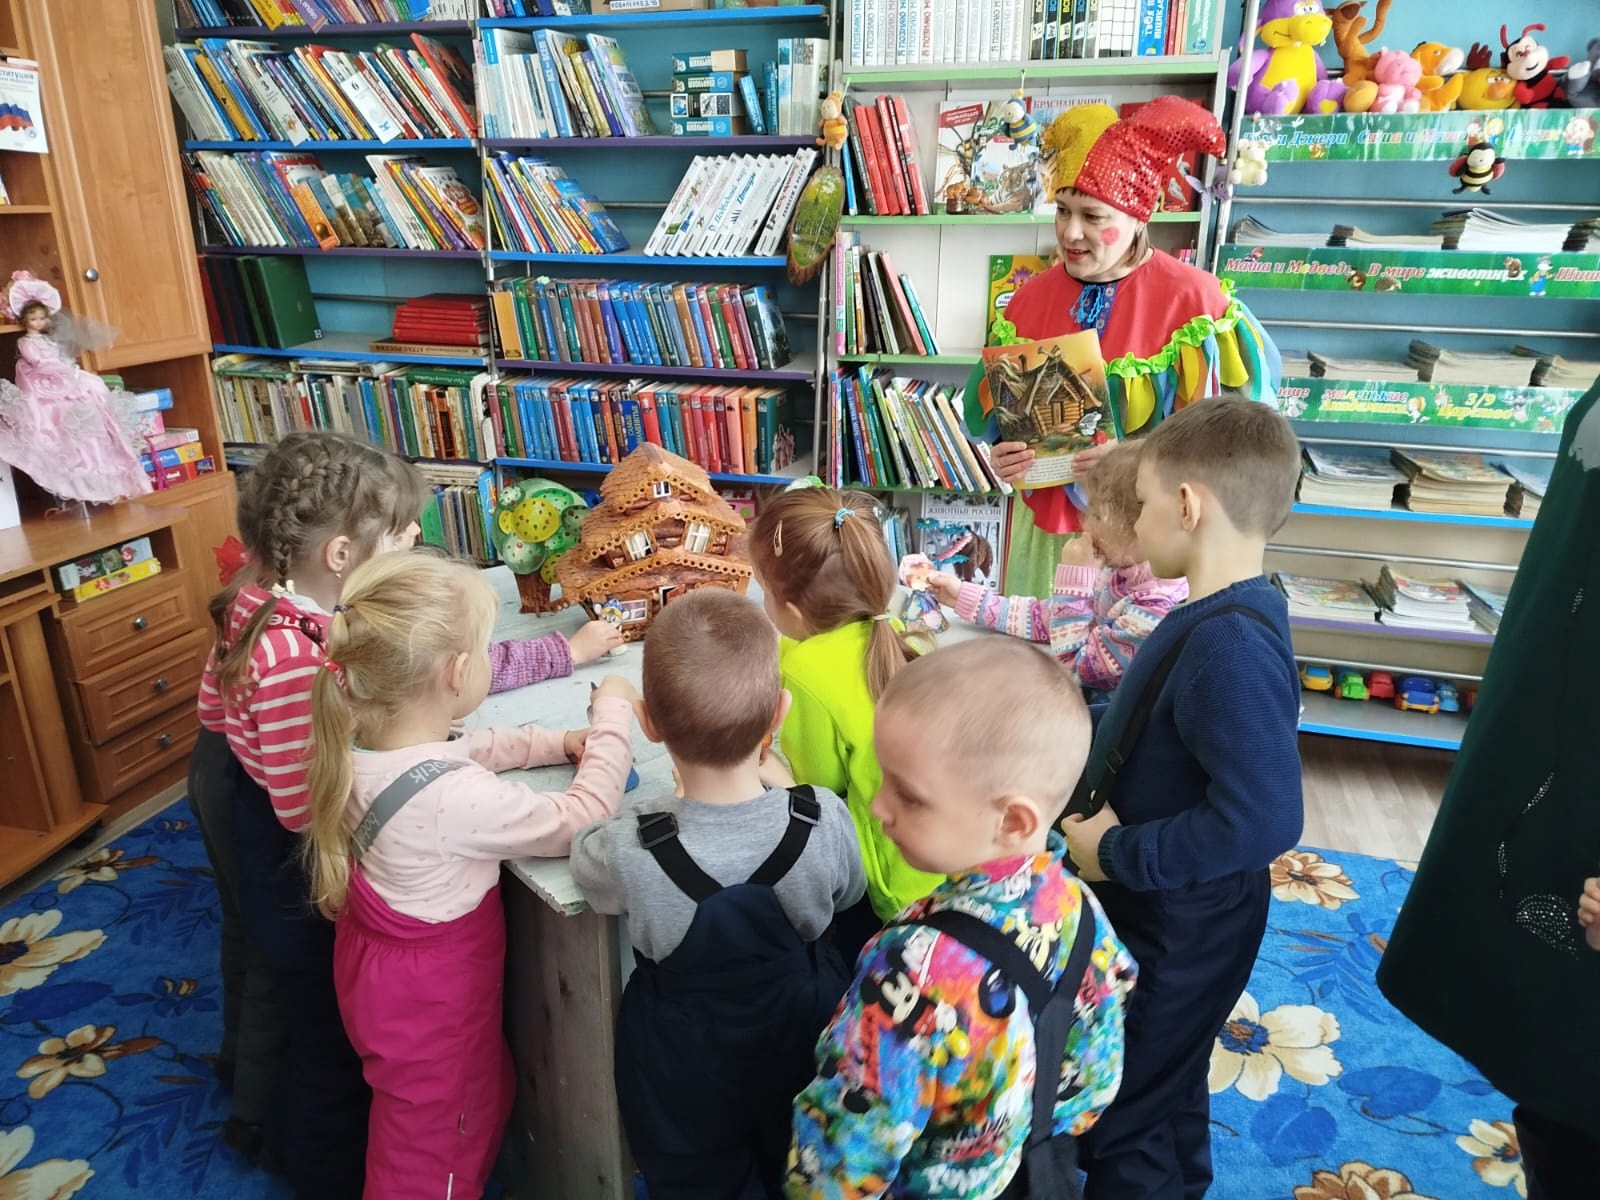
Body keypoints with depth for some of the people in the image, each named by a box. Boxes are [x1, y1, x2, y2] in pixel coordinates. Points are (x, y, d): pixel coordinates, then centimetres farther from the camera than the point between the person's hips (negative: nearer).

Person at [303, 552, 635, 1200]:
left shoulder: (359, 751, -12)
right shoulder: (457, 800, -38)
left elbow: (460, 751, 6)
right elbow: (578, 820, -26)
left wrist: (554, 742, -2)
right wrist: (612, 718, -15)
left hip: (379, 964, 8)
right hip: (429, 1000, -8)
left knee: (488, 1096, 30)